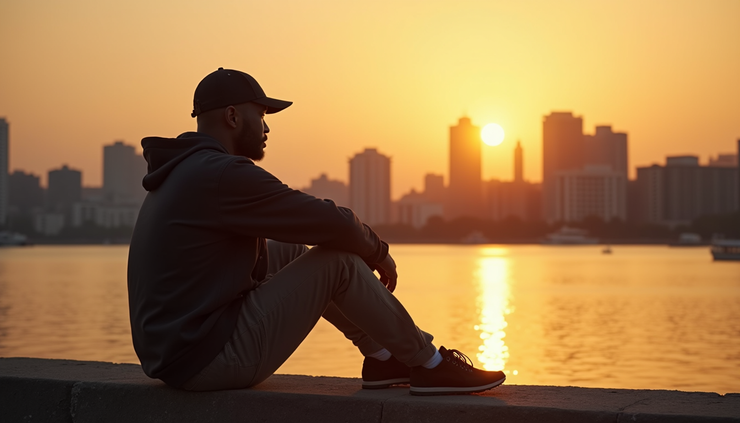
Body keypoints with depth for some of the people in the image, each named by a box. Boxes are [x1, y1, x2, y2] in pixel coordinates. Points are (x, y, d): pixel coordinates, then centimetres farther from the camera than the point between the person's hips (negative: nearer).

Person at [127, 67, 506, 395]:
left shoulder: (183, 172, 15)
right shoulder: (221, 175, -17)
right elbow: (330, 223, -16)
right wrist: (378, 251, 5)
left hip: (176, 353, 10)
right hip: (212, 358, -10)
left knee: (291, 252, 18)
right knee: (338, 260, -8)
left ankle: (381, 356, 22)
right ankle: (430, 365, 6)